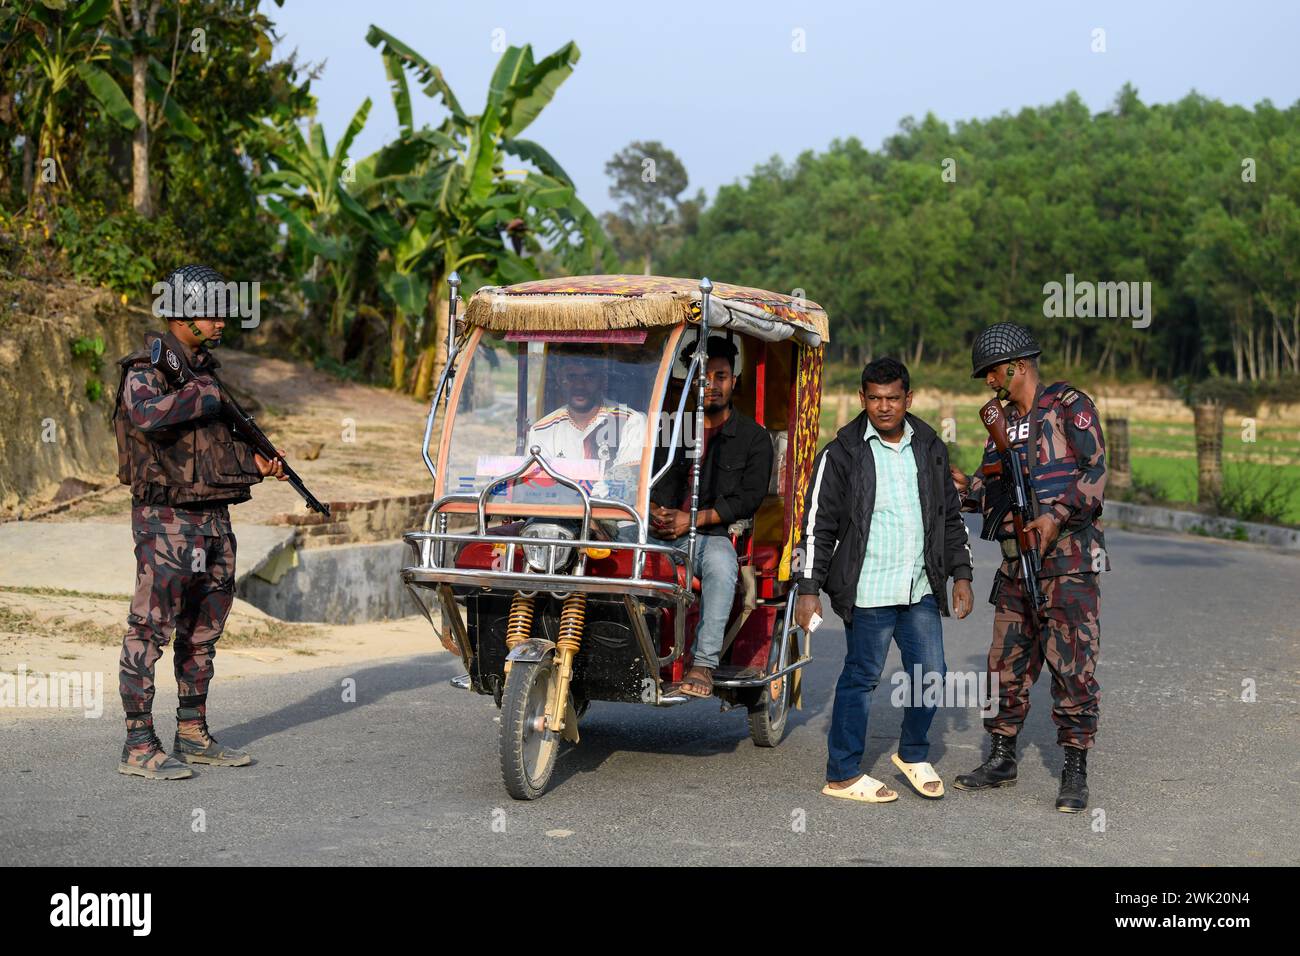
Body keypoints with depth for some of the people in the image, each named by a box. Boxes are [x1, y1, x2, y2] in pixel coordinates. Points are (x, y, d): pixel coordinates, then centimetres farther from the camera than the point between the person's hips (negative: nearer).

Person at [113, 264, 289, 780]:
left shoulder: (204, 368, 16)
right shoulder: (146, 369, -10)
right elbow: (146, 415, -31)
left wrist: (256, 462, 8)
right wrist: (203, 396, -18)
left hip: (214, 520, 9)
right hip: (167, 519, -9)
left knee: (203, 632, 13)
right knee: (149, 630, -5)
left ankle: (193, 736, 22)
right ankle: (138, 746, -2)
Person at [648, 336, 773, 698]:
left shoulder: (753, 437, 9)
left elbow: (749, 498, -1)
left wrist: (693, 519, -11)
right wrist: (656, 512, -9)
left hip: (715, 534, -2)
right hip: (661, 532, 3)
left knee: (720, 563, -38)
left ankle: (704, 664, -39)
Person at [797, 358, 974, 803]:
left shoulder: (929, 448, 10)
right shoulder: (843, 453, -5)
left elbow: (951, 516, 18)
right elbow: (818, 525, -5)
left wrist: (960, 575, 13)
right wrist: (809, 590, -9)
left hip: (921, 590, 5)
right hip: (869, 593, -5)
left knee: (931, 675, 7)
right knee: (861, 678, 1)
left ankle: (913, 754, 30)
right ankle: (842, 775, 13)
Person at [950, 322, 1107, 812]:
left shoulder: (1068, 405, -6)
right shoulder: (1005, 421, 17)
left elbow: (1094, 471, -13)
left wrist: (1057, 515, -24)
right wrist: (967, 488, 0)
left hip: (1068, 562, -8)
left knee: (1073, 668, -6)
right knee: (1007, 665, 11)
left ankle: (1075, 774, 0)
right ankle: (1001, 759, 22)